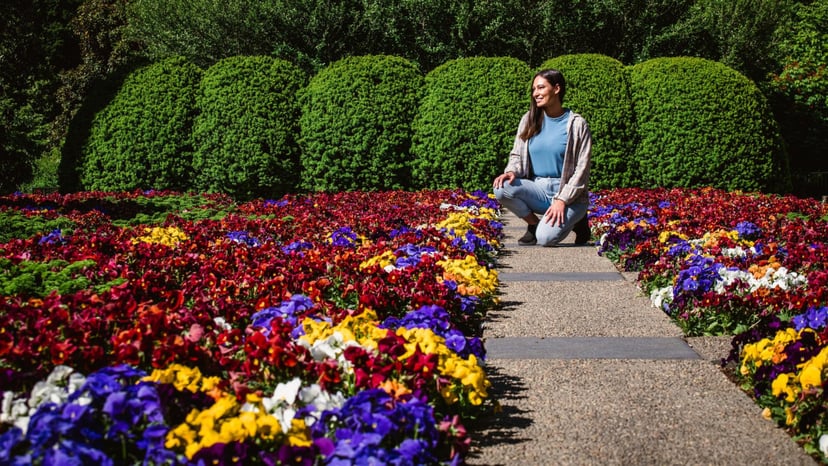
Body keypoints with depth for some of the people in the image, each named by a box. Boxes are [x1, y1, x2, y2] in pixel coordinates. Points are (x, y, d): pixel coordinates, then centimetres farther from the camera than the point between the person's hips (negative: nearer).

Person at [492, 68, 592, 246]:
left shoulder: (577, 124, -6)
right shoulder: (529, 120, 6)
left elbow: (582, 169, -8)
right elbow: (517, 154, 9)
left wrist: (562, 200, -18)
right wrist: (512, 171, -15)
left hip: (568, 194, -4)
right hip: (538, 189, 4)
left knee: (546, 238, -28)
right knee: (502, 188, -26)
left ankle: (575, 221, 8)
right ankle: (534, 224, 0)